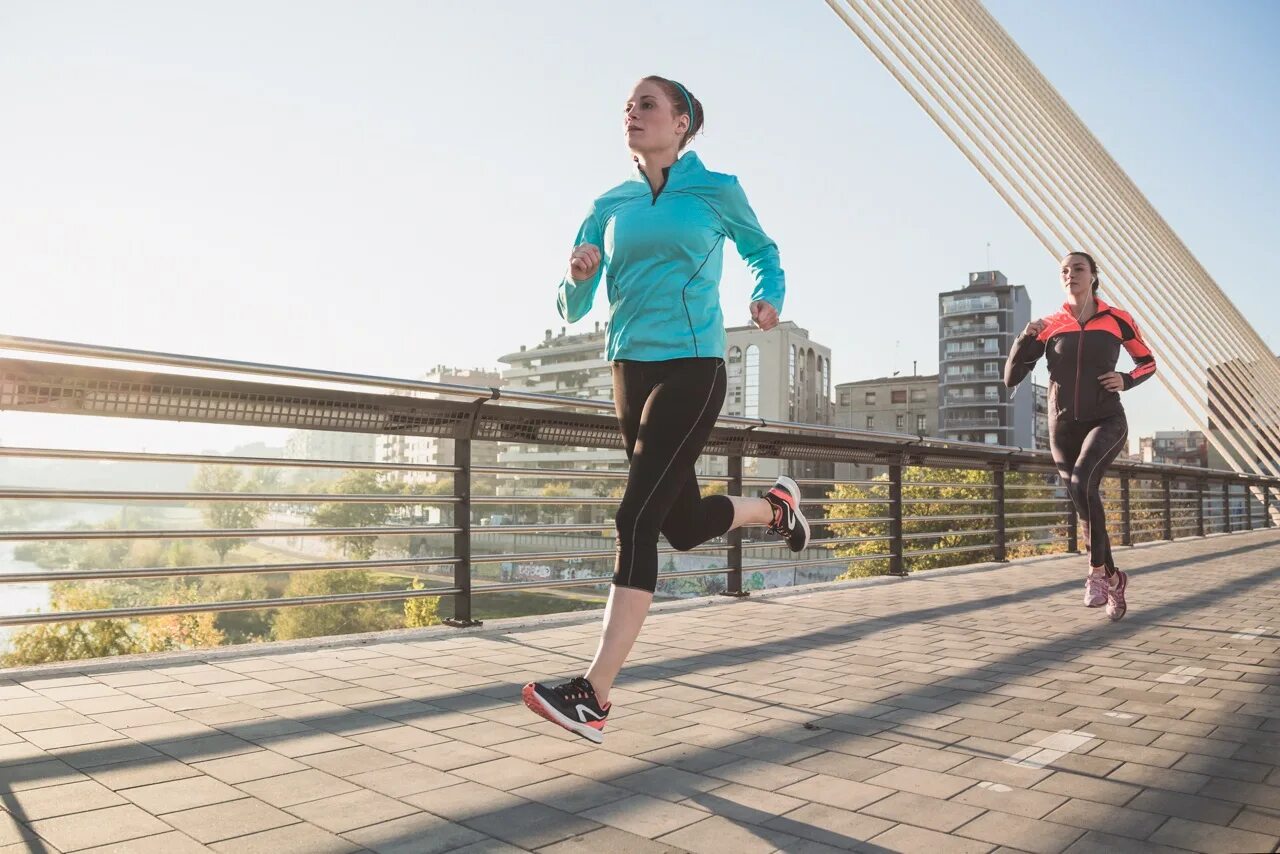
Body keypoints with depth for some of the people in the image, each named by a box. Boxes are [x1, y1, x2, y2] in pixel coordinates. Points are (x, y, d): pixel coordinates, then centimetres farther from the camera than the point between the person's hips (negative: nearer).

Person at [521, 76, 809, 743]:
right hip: (631, 370, 6)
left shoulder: (716, 191, 2)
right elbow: (571, 309, 10)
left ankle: (594, 696, -13)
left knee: (637, 517, -16)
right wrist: (578, 276, -13)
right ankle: (775, 505, 44)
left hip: (692, 368, -5)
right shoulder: (611, 206, 11)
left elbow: (764, 253, 19)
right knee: (684, 524, 14)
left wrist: (770, 298, -2)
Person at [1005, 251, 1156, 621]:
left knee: (1081, 482, -31)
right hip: (1064, 428, 3)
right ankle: (1113, 579, 31)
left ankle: (1097, 570, -18)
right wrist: (1026, 336, -13)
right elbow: (1011, 379, 1)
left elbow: (1148, 362, 17)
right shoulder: (1049, 327, 4)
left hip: (1107, 421, -3)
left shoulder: (1117, 320, 2)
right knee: (1085, 504, 8)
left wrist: (1126, 380, -4)